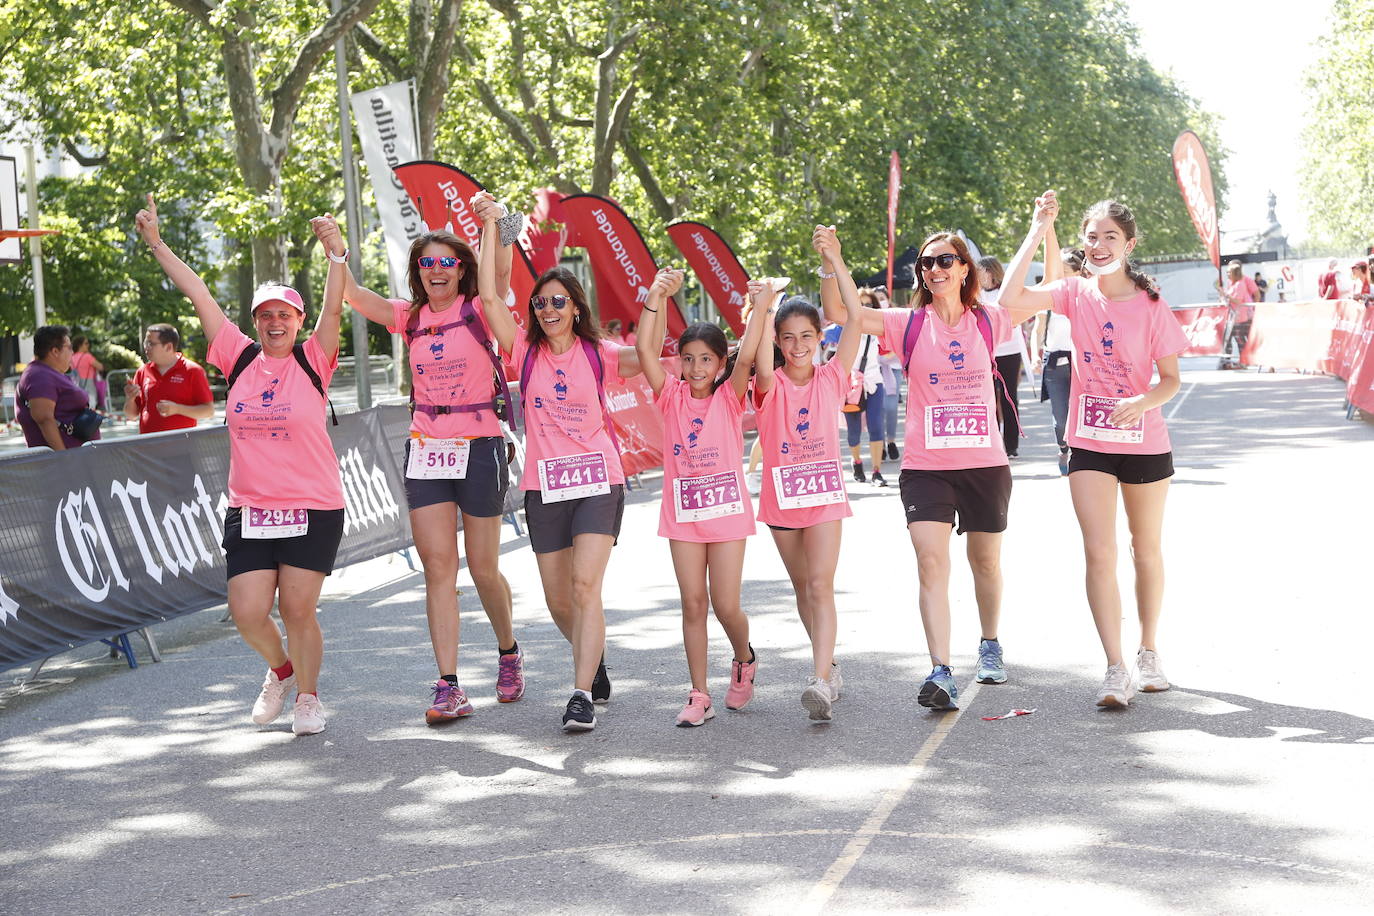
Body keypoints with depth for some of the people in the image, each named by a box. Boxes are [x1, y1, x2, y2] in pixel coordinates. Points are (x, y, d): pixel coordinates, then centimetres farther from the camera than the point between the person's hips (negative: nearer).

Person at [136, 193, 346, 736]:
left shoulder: (312, 362, -1)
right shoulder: (240, 359, 6)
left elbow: (334, 307, -15)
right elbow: (199, 295, 7)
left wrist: (336, 254, -29)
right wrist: (156, 244, 9)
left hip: (313, 509, -3)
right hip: (248, 509, 3)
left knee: (297, 609, 0)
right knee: (248, 613, -2)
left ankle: (308, 694, 23)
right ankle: (279, 670, 29)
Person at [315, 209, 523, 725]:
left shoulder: (478, 311, -2)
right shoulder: (410, 318, 7)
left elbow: (500, 274, -23)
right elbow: (353, 295, -5)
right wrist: (335, 251, -23)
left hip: (479, 447, -3)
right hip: (425, 449, 3)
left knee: (483, 568, 6)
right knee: (437, 566, -5)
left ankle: (508, 652, 33)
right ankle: (449, 687, -6)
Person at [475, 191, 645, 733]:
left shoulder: (598, 355, 4)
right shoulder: (526, 353, 5)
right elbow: (489, 296, -4)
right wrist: (490, 227, -6)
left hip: (597, 481, -3)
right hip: (543, 486, 3)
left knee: (585, 585, -17)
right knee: (559, 601, 9)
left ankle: (582, 695, -17)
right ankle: (595, 661, 37)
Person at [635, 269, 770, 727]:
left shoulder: (730, 397, -1)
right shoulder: (672, 396, 2)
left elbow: (746, 358, -19)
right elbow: (645, 350, -11)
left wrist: (760, 306, -27)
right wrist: (657, 297, -21)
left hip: (727, 508, -2)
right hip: (683, 510, 2)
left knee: (726, 606, -2)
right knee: (693, 604, 2)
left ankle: (744, 659, 30)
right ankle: (699, 695, 8)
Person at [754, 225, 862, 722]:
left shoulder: (830, 378, -3)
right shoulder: (770, 386, -4)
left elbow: (855, 317, -13)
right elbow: (763, 367, -29)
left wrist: (835, 262, -21)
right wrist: (765, 311, -40)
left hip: (825, 493, -2)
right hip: (781, 495, 2)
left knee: (820, 584, -14)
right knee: (803, 586, 14)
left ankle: (821, 681, -23)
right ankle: (828, 666, 31)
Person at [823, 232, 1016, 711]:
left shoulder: (988, 321, 2)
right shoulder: (909, 325, 0)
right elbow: (839, 312, -5)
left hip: (985, 464, 2)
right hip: (925, 465, -1)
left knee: (986, 561, 16)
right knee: (931, 561, -16)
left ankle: (990, 645, 40)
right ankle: (941, 672, -20)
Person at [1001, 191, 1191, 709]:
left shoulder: (1151, 306, -8)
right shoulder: (1076, 293, -2)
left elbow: (1171, 380, -5)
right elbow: (1012, 299, -17)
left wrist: (1142, 402, -26)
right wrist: (1037, 231, -16)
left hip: (1145, 443, -1)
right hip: (1089, 443, 1)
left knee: (1147, 551, 14)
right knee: (1099, 554, -9)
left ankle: (1148, 652, 32)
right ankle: (1116, 671, -8)